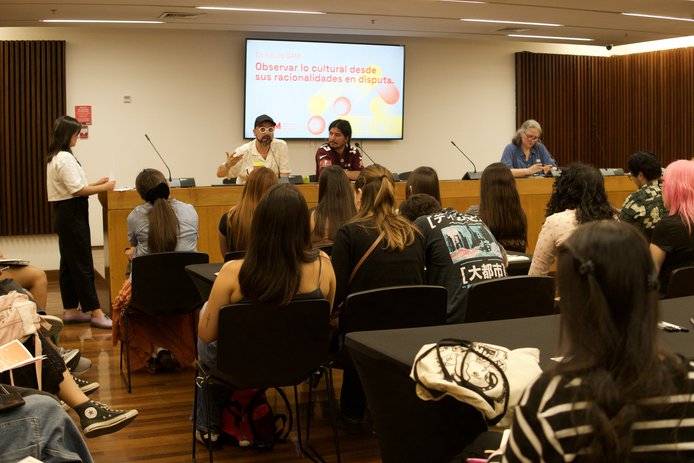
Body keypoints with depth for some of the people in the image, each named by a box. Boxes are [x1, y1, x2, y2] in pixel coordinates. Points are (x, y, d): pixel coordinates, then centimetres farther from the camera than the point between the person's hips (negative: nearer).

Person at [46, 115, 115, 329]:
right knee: (82, 264, -9)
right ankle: (95, 312, -7)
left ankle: (71, 310, 19)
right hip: (72, 213, -11)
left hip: (64, 213, 11)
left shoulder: (56, 157, 15)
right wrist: (104, 188, -11)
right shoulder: (65, 158, -16)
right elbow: (77, 190, -19)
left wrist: (96, 183, 12)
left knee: (69, 263, 13)